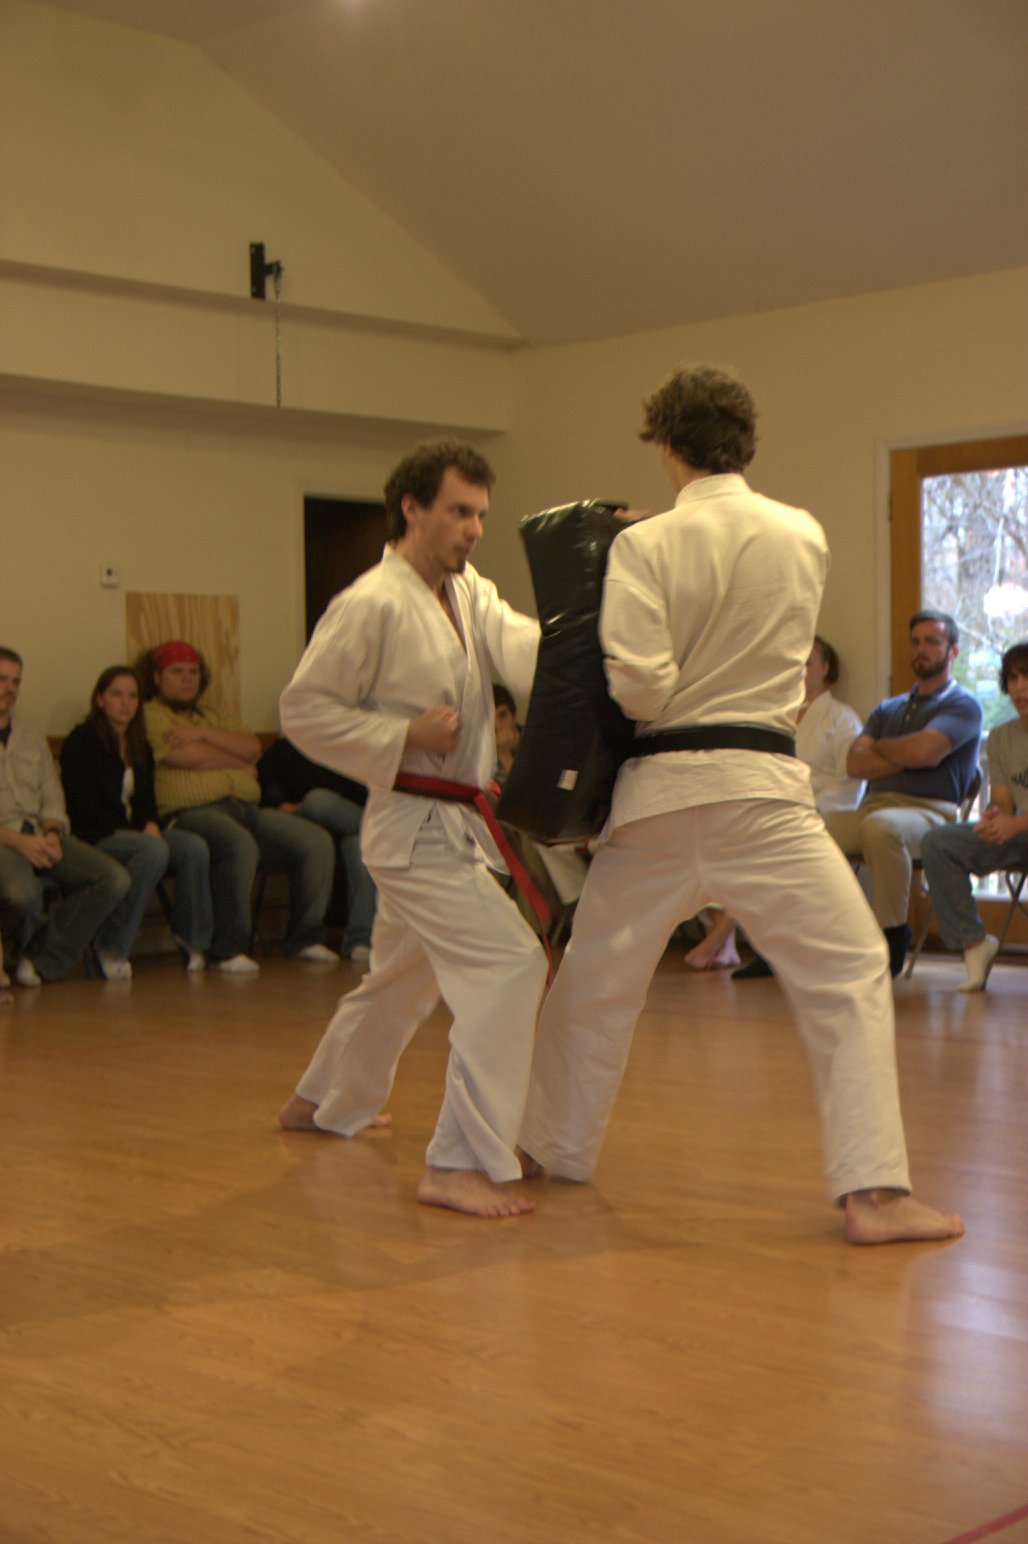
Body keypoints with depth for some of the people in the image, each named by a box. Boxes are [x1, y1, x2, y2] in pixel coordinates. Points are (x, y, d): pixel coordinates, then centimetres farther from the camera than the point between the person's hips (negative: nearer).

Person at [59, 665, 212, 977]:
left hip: (135, 832, 7)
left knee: (195, 847, -23)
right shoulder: (81, 741, -3)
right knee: (154, 851, -36)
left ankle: (193, 940, -15)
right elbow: (84, 807, -10)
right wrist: (138, 833, -14)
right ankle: (111, 948, -28)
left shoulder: (140, 747, 19)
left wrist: (151, 824, -5)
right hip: (96, 837, -6)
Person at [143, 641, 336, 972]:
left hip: (247, 809, 8)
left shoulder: (215, 717, 30)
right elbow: (190, 757, -8)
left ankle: (305, 938, 1)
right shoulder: (150, 716, 7)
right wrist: (240, 764, 8)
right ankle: (227, 950, -27)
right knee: (240, 845, -39)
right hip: (191, 812, -7)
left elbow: (253, 748, 11)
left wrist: (203, 734, -1)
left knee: (318, 841, -10)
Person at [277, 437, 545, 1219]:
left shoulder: (471, 594, 10)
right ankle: (461, 1163, -17)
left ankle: (322, 1103, 47)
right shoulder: (371, 605, -15)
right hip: (416, 826, -9)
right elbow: (304, 711, -12)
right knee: (510, 964, -20)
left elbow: (523, 648, -8)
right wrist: (405, 737, -20)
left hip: (457, 824, 9)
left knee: (405, 977, 25)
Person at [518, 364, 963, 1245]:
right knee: (850, 973, 1)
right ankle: (873, 1192, -8)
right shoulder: (805, 538, 2)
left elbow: (638, 685, -11)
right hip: (759, 786, -1)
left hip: (657, 785, 1)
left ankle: (553, 1148, 34)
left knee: (598, 975, 18)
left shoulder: (644, 547, -5)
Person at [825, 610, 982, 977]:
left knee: (880, 825, -40)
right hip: (872, 806, 6)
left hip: (928, 811, -6)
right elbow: (854, 763, 10)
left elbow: (924, 750, -13)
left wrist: (881, 747, 7)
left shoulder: (963, 705, 7)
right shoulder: (888, 709, 26)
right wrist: (907, 758, -2)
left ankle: (892, 934, -26)